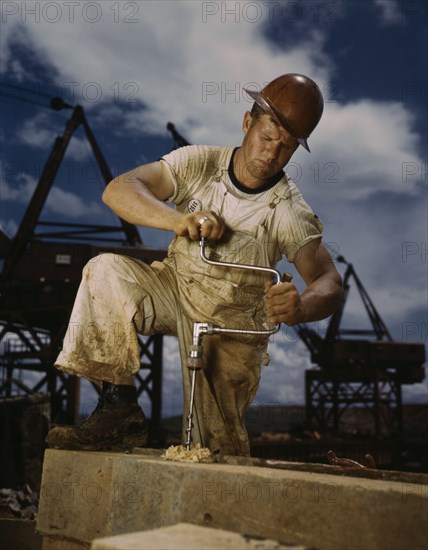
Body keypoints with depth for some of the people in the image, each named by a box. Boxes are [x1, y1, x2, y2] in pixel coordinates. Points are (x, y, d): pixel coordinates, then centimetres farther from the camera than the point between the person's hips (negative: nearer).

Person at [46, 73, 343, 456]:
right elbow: (118, 190, -21)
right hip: (174, 285, 2)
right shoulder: (200, 163, -12)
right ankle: (119, 408, -21)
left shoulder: (291, 213, -16)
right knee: (106, 271, -26)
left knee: (218, 448, -9)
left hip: (231, 320, -2)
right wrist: (178, 219, -40)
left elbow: (329, 281, -24)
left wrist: (301, 306, -49)